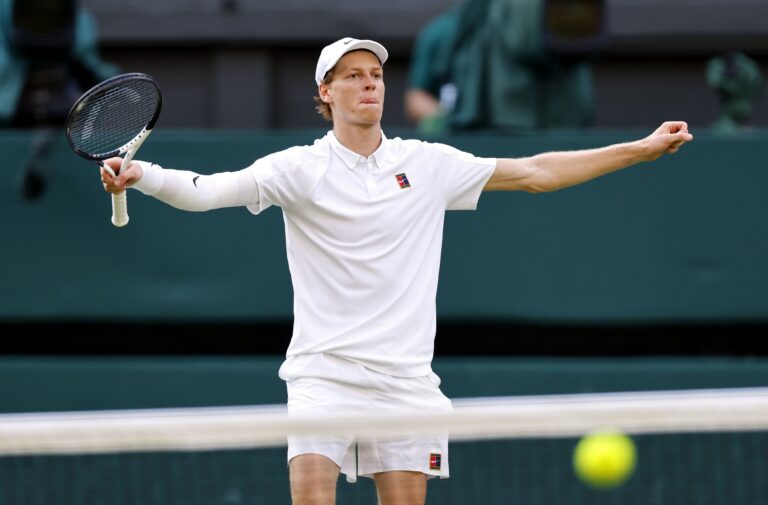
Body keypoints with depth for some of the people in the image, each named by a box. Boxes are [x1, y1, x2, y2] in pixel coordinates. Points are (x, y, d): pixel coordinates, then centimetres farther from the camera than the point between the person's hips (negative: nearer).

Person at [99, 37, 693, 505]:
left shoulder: (429, 164, 8)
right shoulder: (300, 168, -2)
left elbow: (534, 172, 12)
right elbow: (206, 190, -13)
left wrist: (643, 149, 10)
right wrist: (141, 175, -32)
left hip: (405, 379, 3)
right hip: (325, 373, -3)